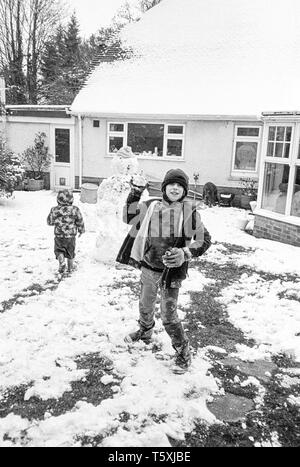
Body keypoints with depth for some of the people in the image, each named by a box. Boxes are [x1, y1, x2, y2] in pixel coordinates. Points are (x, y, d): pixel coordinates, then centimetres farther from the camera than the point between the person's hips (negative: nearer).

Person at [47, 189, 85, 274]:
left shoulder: (55, 210, -13)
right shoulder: (75, 210, -14)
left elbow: (50, 222, 0)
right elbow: (80, 222, -4)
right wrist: (81, 230, 14)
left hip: (59, 236, -1)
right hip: (71, 236, 1)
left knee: (59, 251, 16)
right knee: (70, 252, 19)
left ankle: (62, 263, -9)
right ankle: (70, 267, 29)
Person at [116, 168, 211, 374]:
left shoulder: (189, 210, -10)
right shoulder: (151, 206, 0)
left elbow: (204, 239, -10)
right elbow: (128, 217, 9)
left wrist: (185, 254, -25)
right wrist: (135, 193, -2)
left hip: (172, 272, -5)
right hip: (148, 267, 5)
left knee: (168, 316, -3)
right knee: (146, 305, 25)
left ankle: (184, 353, 19)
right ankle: (145, 333, 55)